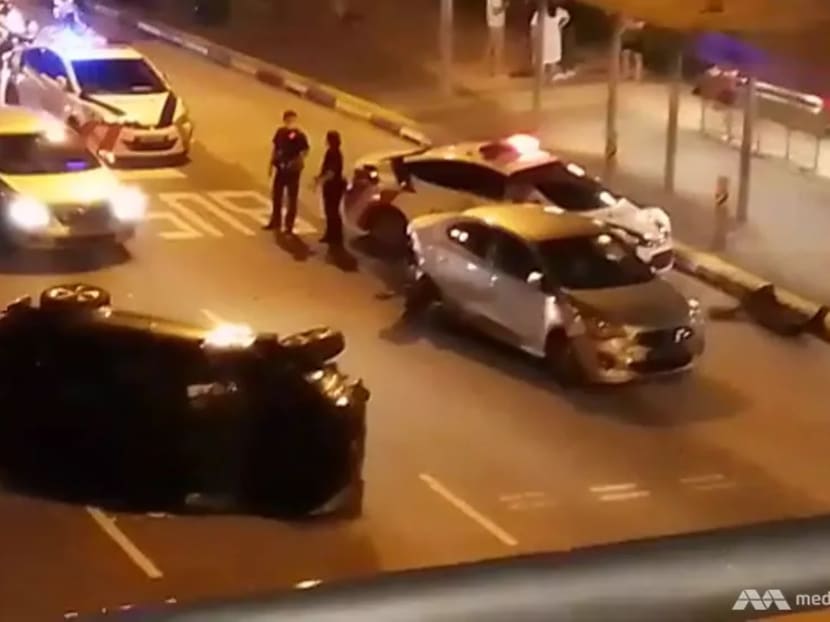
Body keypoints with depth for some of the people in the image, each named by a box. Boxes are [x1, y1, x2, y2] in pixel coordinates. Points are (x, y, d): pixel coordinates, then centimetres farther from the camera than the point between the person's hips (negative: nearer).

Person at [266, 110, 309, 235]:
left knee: (292, 198, 4)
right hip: (280, 168, 5)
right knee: (276, 196, 14)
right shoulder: (280, 132, 3)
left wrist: (298, 161, -30)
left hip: (292, 170, -5)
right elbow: (275, 148, 12)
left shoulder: (299, 135, -13)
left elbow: (305, 151, -14)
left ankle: (289, 225, 11)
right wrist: (271, 164, 12)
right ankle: (275, 222, 30)